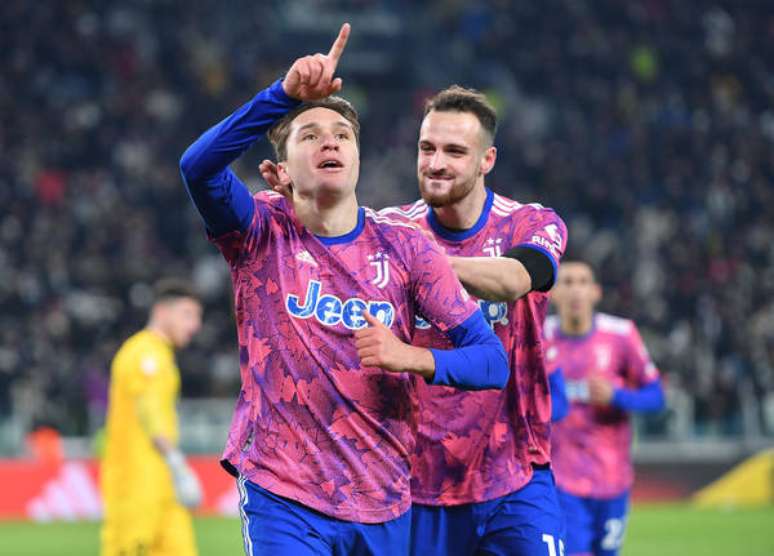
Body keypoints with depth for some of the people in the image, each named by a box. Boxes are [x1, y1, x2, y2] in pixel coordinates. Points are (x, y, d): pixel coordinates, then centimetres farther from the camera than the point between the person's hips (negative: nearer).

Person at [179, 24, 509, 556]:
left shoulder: (405, 247, 2)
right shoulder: (262, 233, -2)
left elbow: (493, 361, 0)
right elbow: (198, 167, -24)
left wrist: (413, 358, -19)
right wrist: (287, 94, -33)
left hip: (384, 505, 3)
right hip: (283, 499, -3)